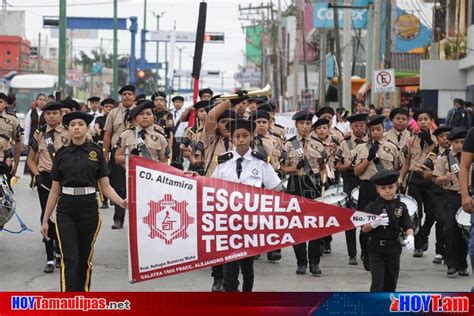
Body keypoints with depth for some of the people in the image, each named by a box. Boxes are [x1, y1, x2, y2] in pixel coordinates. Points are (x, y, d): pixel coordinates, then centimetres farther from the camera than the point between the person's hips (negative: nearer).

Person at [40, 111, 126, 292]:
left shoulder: (96, 153, 3)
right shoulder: (62, 154, 5)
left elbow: (106, 187, 1)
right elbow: (55, 190, 9)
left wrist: (121, 202, -18)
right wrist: (45, 220, 8)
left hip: (89, 208, 0)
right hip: (66, 209, 0)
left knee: (85, 257, 9)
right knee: (69, 257, -10)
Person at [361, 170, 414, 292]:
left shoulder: (401, 207, 0)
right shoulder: (372, 207, -6)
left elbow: (407, 225, -5)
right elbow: (364, 229, -7)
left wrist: (410, 237, -26)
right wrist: (375, 223, -27)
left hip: (393, 248, 3)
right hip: (376, 249, -3)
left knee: (391, 282, 13)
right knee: (377, 282, -10)